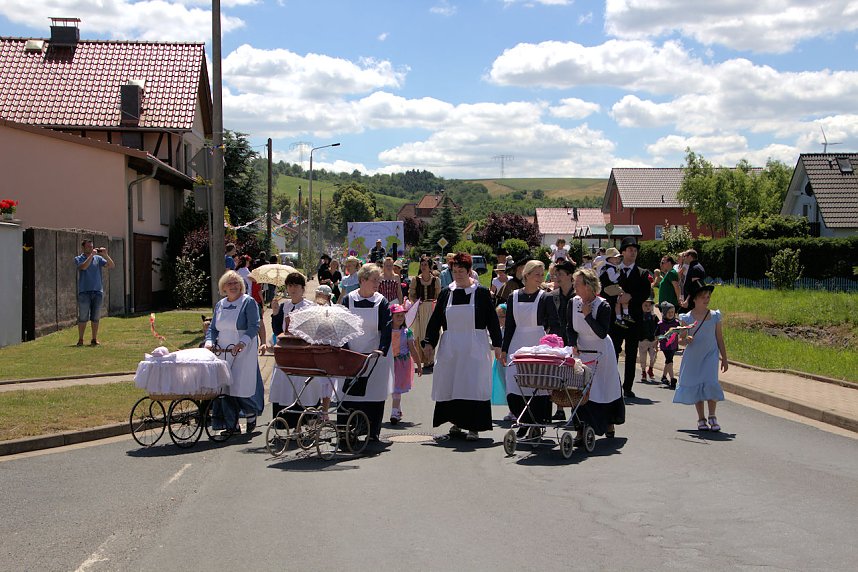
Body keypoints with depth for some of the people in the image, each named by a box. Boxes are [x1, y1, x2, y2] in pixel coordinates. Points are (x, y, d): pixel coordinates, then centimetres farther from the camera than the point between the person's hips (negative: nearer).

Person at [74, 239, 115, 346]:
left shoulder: (98, 258, 10)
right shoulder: (78, 259, 4)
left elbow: (112, 266, 0)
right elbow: (83, 267, -18)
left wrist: (105, 255, -12)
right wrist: (91, 255, -17)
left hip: (97, 291, 3)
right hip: (84, 292, -3)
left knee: (96, 317, 6)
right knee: (83, 317, -2)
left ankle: (94, 339, 12)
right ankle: (80, 339, 5)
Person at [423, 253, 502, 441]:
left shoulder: (481, 292, 0)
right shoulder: (446, 293, 8)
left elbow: (492, 319, 2)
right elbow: (435, 320, 10)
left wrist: (497, 344, 0)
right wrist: (429, 342, 3)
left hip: (474, 347, -3)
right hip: (450, 346, 3)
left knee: (473, 385, -7)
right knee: (451, 385, 4)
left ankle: (473, 427, -3)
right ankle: (456, 423, 16)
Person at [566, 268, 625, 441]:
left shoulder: (603, 305, -19)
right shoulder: (573, 303, -4)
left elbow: (602, 333, -24)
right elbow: (570, 328, 5)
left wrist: (588, 315, -28)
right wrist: (574, 345, -11)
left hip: (601, 354, -3)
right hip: (581, 352, 3)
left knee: (605, 389, 10)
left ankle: (610, 424, 31)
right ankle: (582, 429, -2)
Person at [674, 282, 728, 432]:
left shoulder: (715, 316, 1)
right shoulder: (687, 318, -4)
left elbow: (719, 338, 7)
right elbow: (681, 339, 0)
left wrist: (724, 359, 9)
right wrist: (686, 340, -24)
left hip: (710, 356, 0)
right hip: (693, 357, 0)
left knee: (710, 383, -14)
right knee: (696, 386, 5)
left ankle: (712, 417, 1)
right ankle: (701, 419, 17)